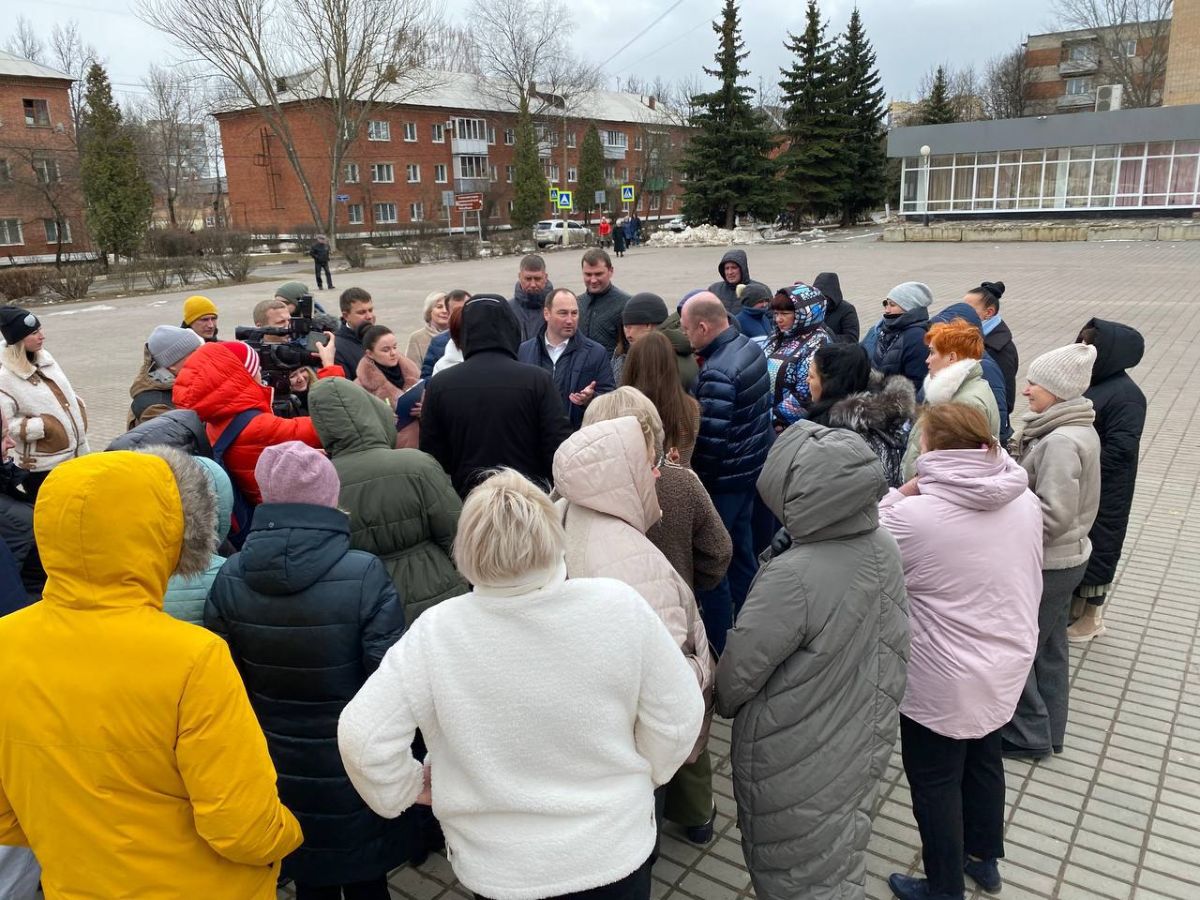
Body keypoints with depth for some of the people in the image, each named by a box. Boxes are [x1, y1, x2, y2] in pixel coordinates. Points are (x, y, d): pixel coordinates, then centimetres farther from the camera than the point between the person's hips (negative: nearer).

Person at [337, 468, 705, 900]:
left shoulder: (435, 635, -22)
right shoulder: (619, 606, -21)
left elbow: (362, 736, -19)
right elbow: (677, 718, -12)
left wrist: (411, 787, 1)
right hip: (616, 850, 1)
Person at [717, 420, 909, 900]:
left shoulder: (793, 577, -34)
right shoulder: (883, 547, -10)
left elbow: (738, 670, -20)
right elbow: (889, 647, 4)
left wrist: (723, 702, 2)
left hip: (798, 767, -6)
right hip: (860, 746, 7)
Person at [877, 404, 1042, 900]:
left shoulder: (914, 516, -28)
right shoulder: (1025, 503, -6)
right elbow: (1029, 579, 7)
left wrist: (897, 497, -10)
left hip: (942, 681, -7)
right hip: (1007, 665, 7)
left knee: (935, 783, 14)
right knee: (984, 759, 27)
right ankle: (984, 858, 48)